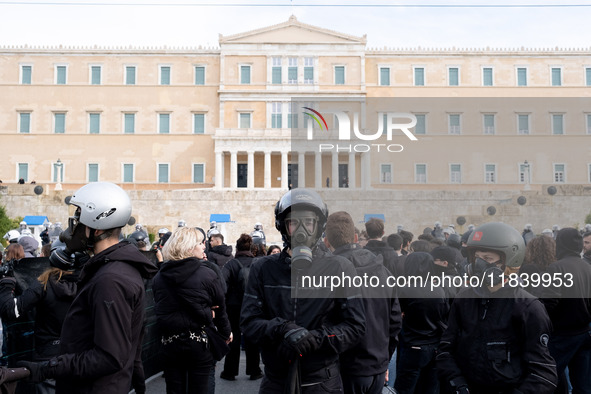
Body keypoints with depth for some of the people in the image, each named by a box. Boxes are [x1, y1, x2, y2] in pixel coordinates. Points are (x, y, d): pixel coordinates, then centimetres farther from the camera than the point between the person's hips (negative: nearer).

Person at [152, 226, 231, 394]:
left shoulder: (159, 277, -1)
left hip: (170, 342, 3)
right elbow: (219, 308, -1)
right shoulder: (207, 275, -12)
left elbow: (159, 310, 4)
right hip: (200, 342, -3)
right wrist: (226, 332, 15)